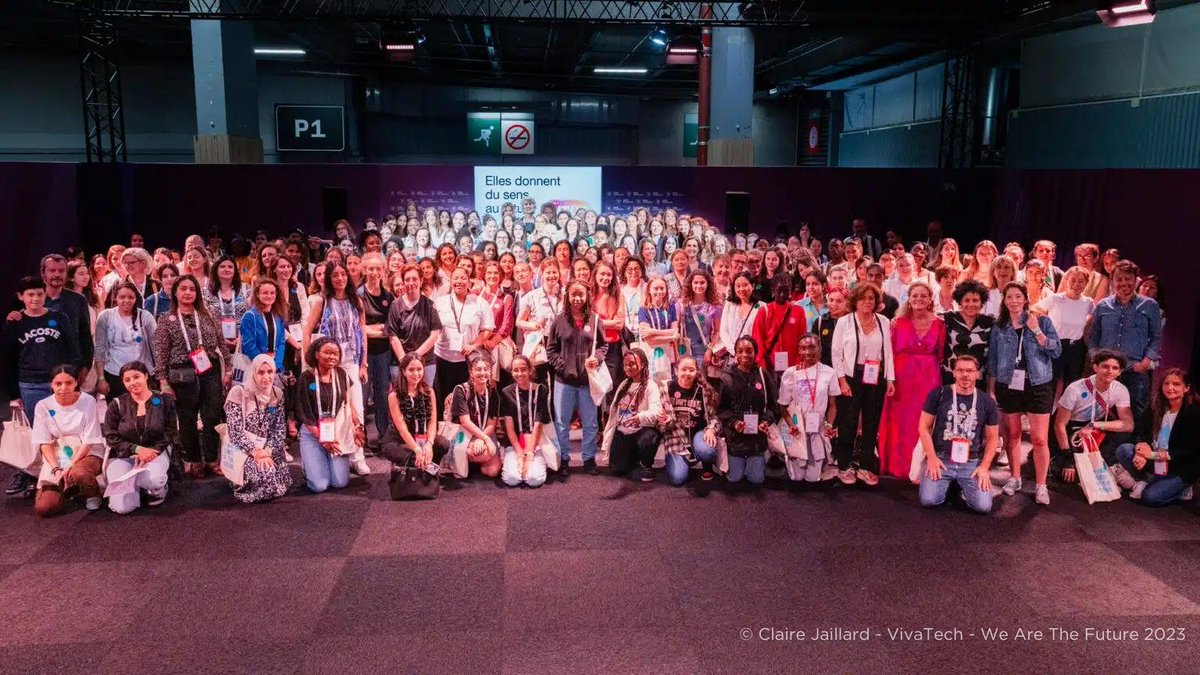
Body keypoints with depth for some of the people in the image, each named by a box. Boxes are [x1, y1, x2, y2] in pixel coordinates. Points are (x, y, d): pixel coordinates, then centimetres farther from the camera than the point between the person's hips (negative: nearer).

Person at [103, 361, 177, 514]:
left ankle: (159, 489, 2)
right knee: (123, 507, -19)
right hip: (123, 455, 1)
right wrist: (137, 449, -16)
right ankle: (136, 485, 16)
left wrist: (152, 451, -17)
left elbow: (170, 433, 0)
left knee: (151, 479, -37)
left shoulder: (164, 400, 2)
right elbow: (111, 438, -1)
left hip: (155, 451, -1)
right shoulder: (117, 405, 2)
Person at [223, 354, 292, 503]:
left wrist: (267, 451, -17)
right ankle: (240, 481, 4)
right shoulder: (238, 392, -13)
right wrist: (257, 453, -23)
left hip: (268, 449, 5)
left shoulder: (277, 393, 3)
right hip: (244, 450, -4)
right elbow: (236, 433, -16)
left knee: (280, 476, -19)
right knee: (266, 474, -27)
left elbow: (280, 429, 0)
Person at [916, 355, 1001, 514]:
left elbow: (992, 438, 8)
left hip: (972, 463, 1)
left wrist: (984, 466, -4)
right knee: (928, 500, -20)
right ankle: (950, 485, 15)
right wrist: (931, 457, -8)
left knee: (983, 506, -17)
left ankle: (962, 486, 17)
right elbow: (924, 427, 0)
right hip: (941, 459, -1)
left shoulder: (987, 402, 3)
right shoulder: (938, 394, -2)